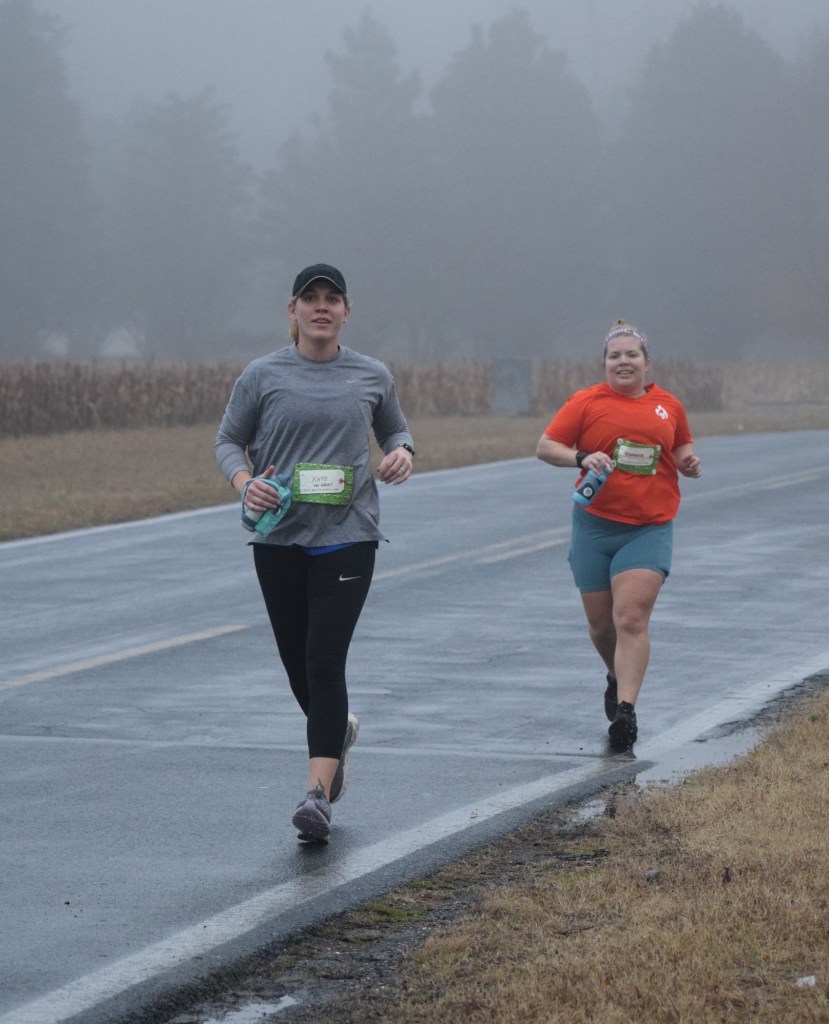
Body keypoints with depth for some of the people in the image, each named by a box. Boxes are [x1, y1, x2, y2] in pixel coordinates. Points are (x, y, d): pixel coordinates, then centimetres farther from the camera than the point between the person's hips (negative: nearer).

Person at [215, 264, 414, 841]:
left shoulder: (372, 376, 5)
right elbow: (229, 440, 8)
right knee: (297, 665, 10)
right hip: (279, 539, 2)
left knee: (325, 662, -14)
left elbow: (394, 427, 21)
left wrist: (403, 452, -3)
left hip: (348, 537, -2)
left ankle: (319, 795, -19)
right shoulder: (263, 376, 2)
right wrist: (245, 481, -12)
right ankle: (338, 729, 45)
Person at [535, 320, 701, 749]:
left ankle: (625, 710, -19)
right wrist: (582, 458, -20)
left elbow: (682, 446, 24)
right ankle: (618, 677, 41)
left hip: (649, 528, -1)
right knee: (601, 624, 10)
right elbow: (545, 446, -2)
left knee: (631, 619, -15)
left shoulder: (669, 405, 8)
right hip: (595, 524, 1)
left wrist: (688, 462, 1)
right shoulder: (585, 402, 0)